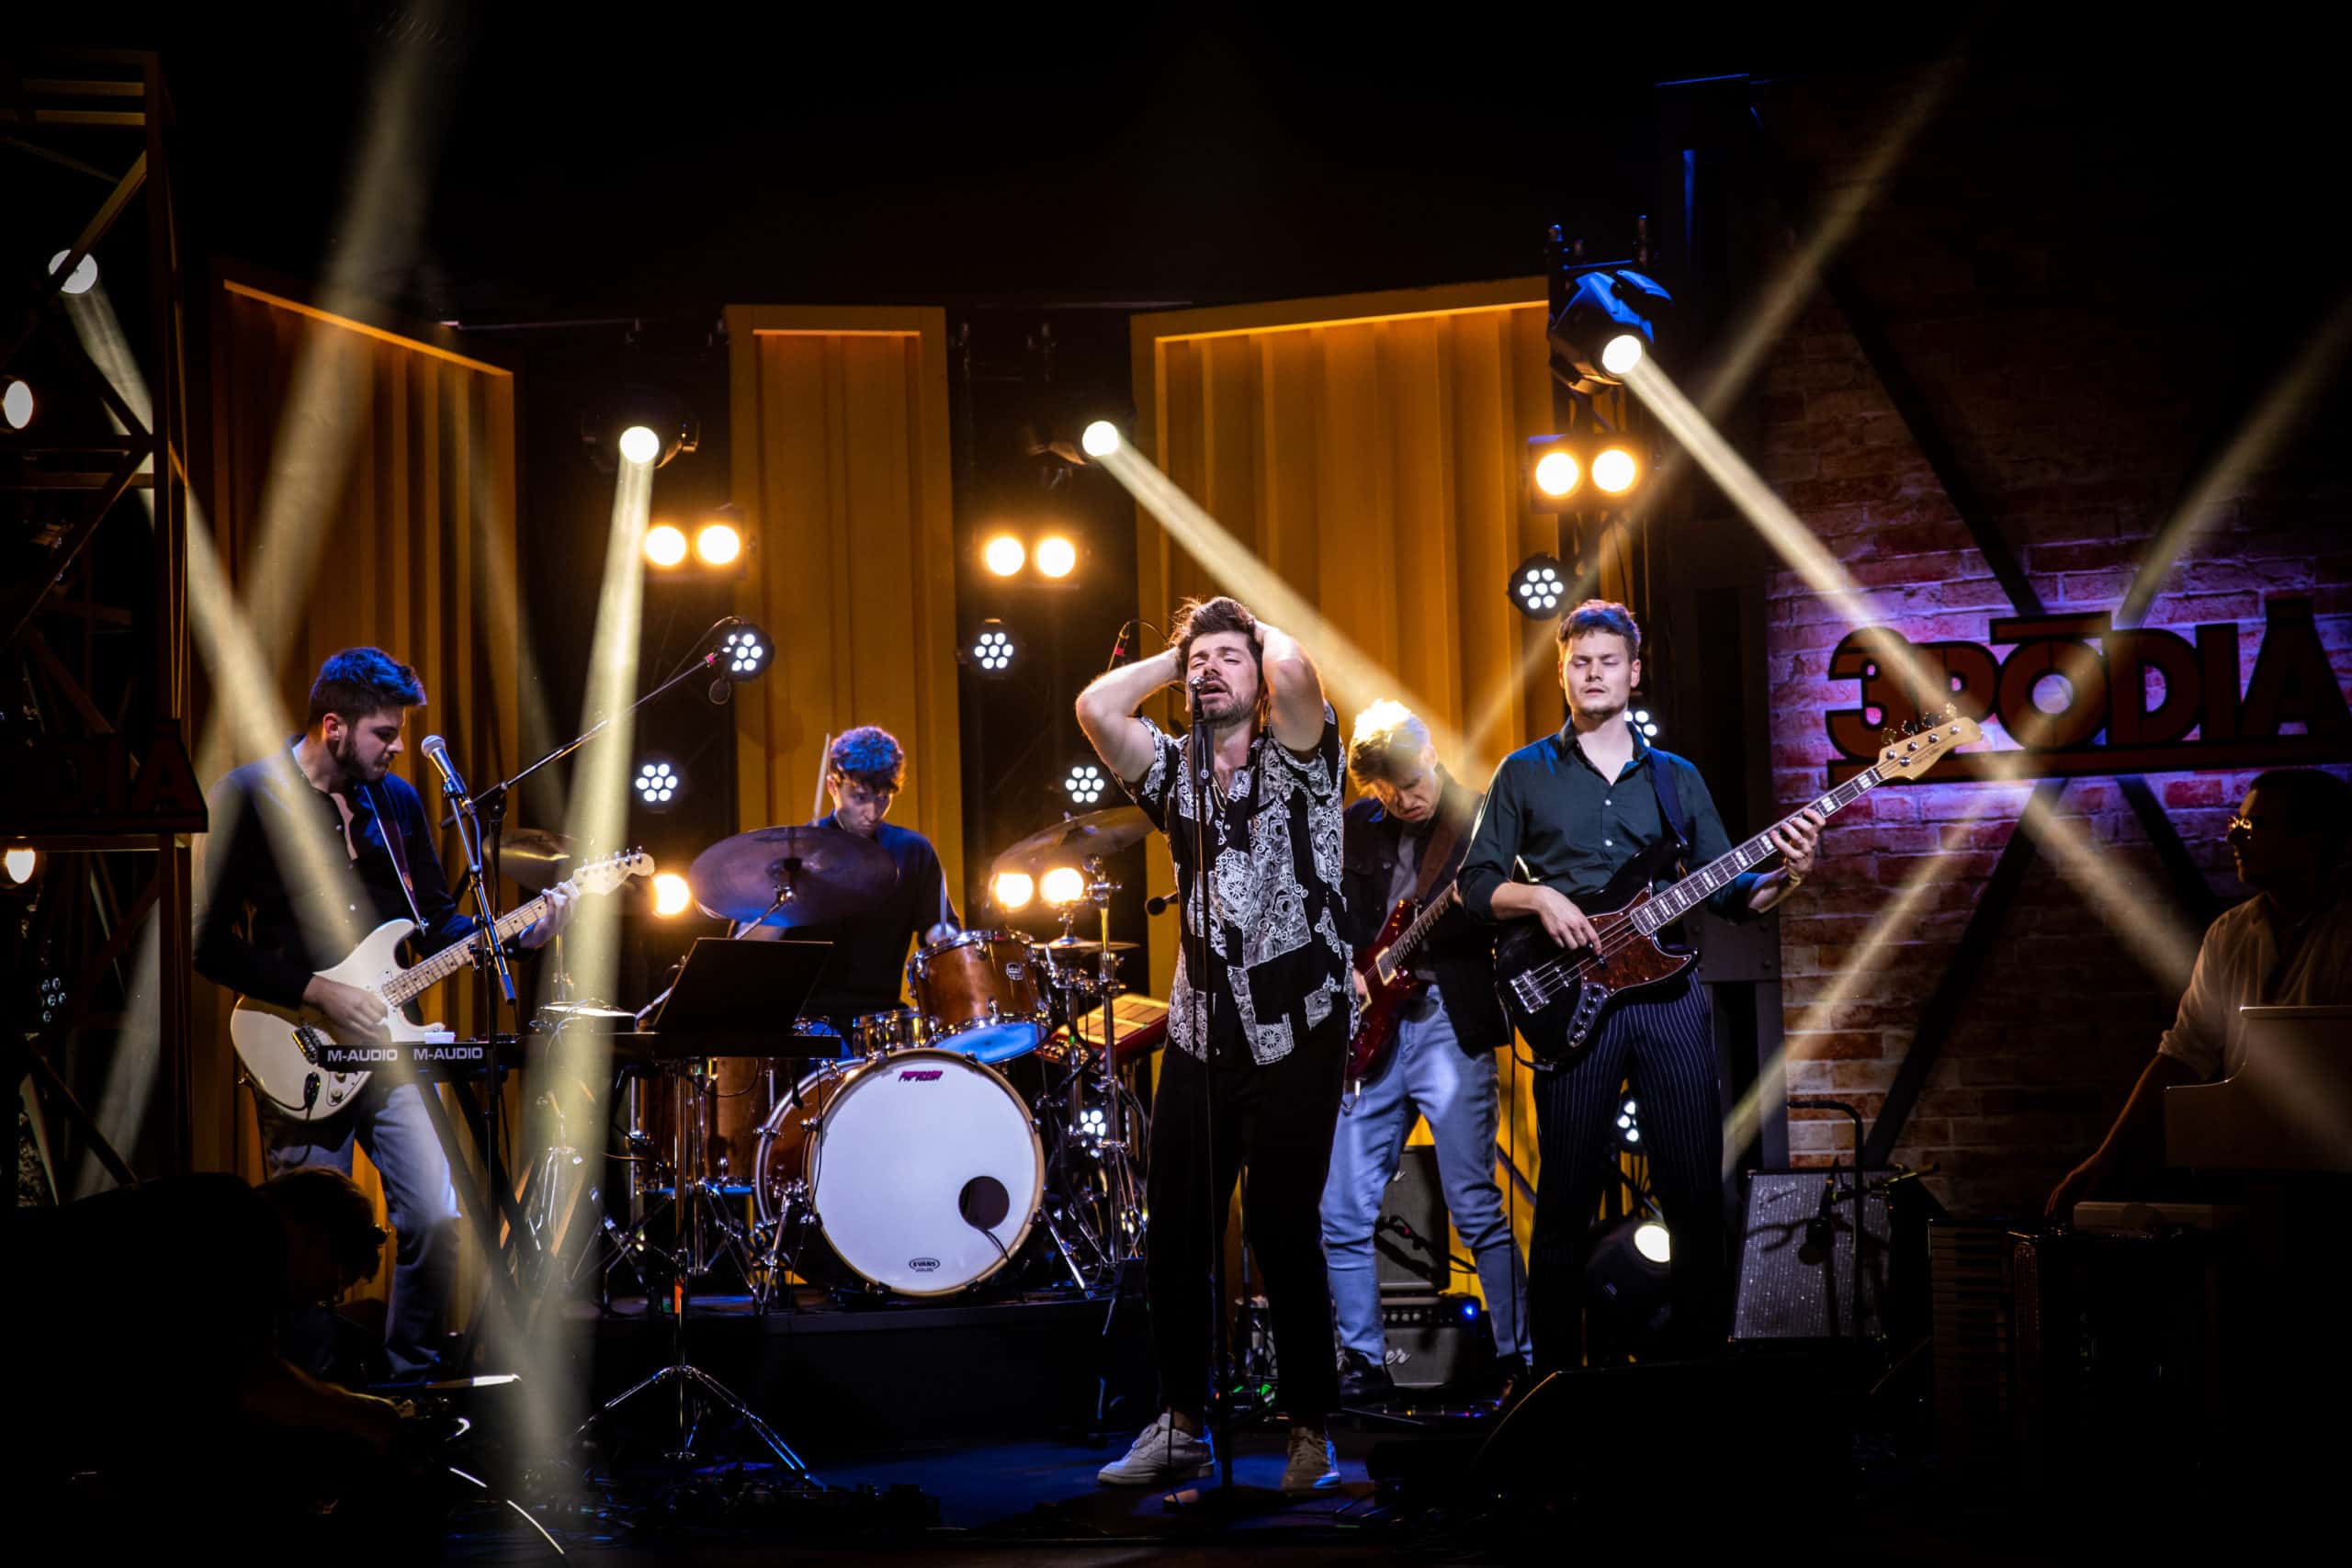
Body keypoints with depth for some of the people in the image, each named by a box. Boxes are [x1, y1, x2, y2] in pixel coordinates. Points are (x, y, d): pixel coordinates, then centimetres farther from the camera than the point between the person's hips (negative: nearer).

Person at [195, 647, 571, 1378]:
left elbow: (435, 923, 15)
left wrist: (517, 934, -2)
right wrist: (316, 991, -17)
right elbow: (210, 943, -11)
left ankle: (409, 1379, 14)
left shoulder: (397, 800, 9)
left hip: (385, 1043, 5)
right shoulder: (249, 797, -8)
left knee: (438, 1220, -4)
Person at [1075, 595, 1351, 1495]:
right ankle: (1182, 1427, 15)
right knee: (1174, 1235, 3)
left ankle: (1311, 1433, 6)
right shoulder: (1175, 773, 12)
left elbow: (1294, 671, -20)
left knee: (1282, 1233, -5)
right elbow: (1097, 706, -3)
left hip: (1295, 1031, -4)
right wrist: (1174, 657, 8)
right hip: (1200, 1032, 4)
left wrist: (1261, 632, 0)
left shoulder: (1295, 762, 0)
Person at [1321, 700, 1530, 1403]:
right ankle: (1364, 1363, 15)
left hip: (1449, 1024, -5)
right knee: (1342, 1213, 4)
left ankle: (1517, 1358, 2)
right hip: (1369, 1030, 5)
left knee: (1476, 1207, -8)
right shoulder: (1358, 826, 12)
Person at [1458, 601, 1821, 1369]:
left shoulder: (1677, 779, 16)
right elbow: (1476, 883, 7)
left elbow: (1730, 894, 14)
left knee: (1698, 1193, -1)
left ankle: (1701, 1359, 7)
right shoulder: (1525, 773, 10)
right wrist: (1539, 898, -11)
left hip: (1669, 994, 2)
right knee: (1567, 1199, -2)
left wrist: (1785, 875, -6)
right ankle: (1555, 1375, 6)